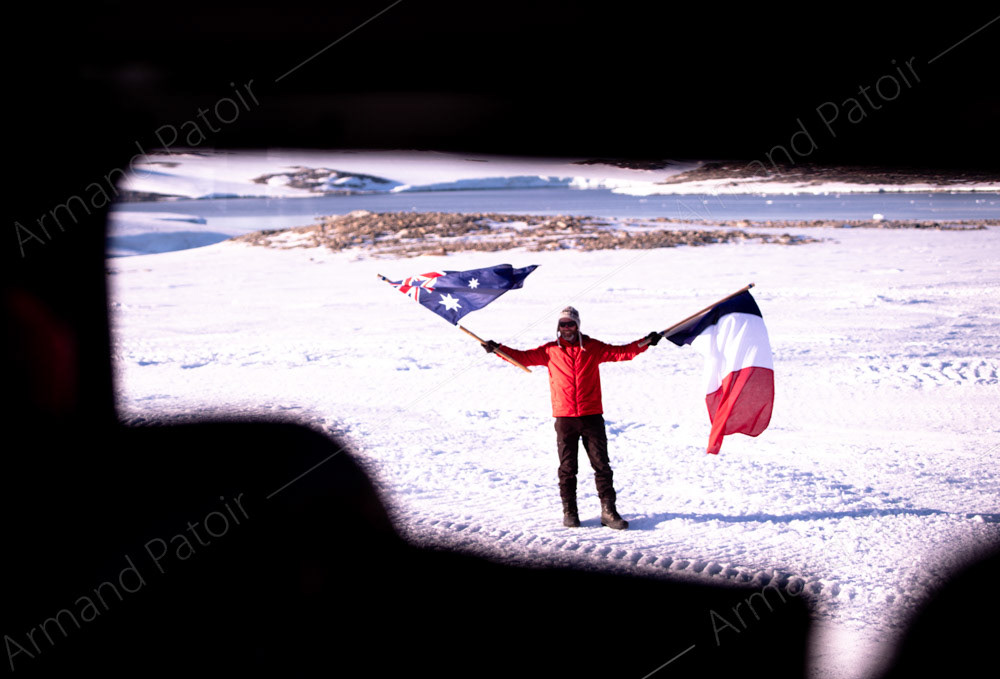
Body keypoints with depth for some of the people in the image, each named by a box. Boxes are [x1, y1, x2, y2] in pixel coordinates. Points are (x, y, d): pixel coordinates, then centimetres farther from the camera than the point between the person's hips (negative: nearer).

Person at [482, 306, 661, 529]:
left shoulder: (592, 347, 8)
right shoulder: (550, 351, 8)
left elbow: (621, 352, 6)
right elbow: (524, 357, 8)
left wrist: (645, 343, -5)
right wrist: (498, 349, -3)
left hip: (592, 416, 0)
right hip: (564, 418, 0)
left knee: (601, 465, 0)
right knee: (567, 468, 5)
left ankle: (608, 512, 5)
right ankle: (569, 512, 14)